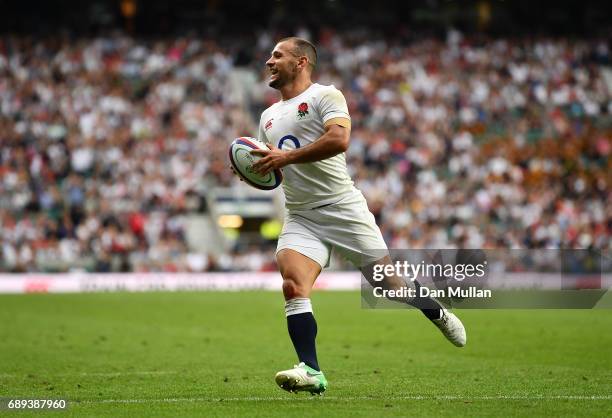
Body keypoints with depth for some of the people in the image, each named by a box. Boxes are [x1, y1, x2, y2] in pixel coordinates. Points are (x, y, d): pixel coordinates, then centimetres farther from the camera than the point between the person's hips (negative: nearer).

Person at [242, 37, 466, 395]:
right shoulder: (269, 117, 19)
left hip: (343, 208, -5)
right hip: (300, 219, 5)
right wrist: (253, 172, 3)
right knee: (293, 288, -20)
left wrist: (285, 157, -23)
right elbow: (273, 174, 27)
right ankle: (311, 372, -24)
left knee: (390, 284, 2)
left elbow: (339, 138, -22)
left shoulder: (325, 96, -3)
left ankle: (439, 314, 32)